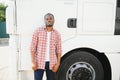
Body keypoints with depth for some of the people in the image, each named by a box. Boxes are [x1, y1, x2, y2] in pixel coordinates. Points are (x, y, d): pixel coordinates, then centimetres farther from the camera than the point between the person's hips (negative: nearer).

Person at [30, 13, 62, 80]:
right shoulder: (38, 31, -1)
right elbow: (33, 47, -3)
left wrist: (58, 63, -2)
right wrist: (33, 62, -9)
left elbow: (59, 50, 5)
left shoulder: (57, 34, 5)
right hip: (39, 62, -2)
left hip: (51, 63, 2)